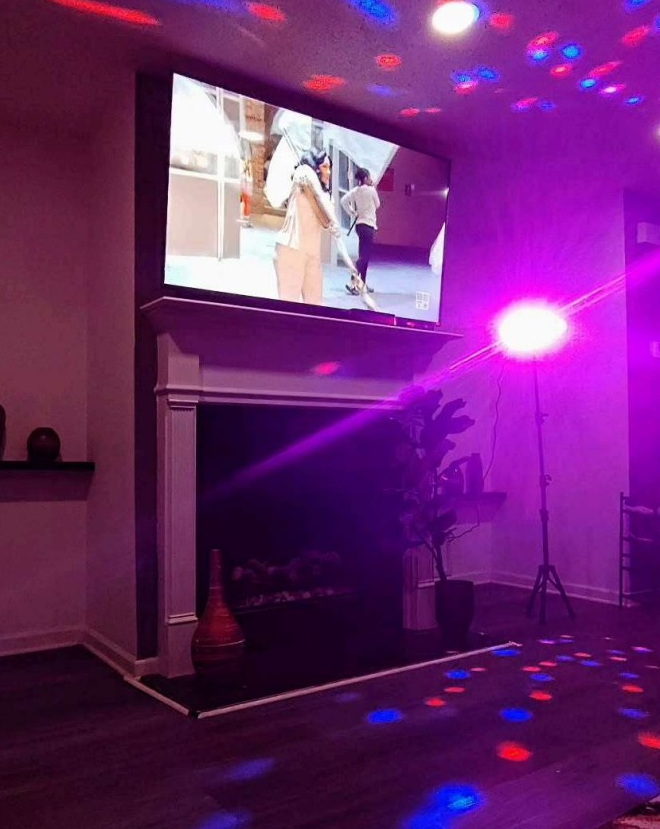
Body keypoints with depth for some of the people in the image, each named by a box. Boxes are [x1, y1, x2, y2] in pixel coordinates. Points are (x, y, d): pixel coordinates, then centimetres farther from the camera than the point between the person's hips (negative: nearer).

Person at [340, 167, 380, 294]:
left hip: (360, 224, 7)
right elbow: (377, 205, 3)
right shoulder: (371, 190, -10)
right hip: (368, 225, -7)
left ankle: (362, 284, 17)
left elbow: (344, 200, -4)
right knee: (364, 256, -9)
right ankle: (352, 283, -19)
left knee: (364, 256, 13)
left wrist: (353, 214, 1)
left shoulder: (355, 191, 6)